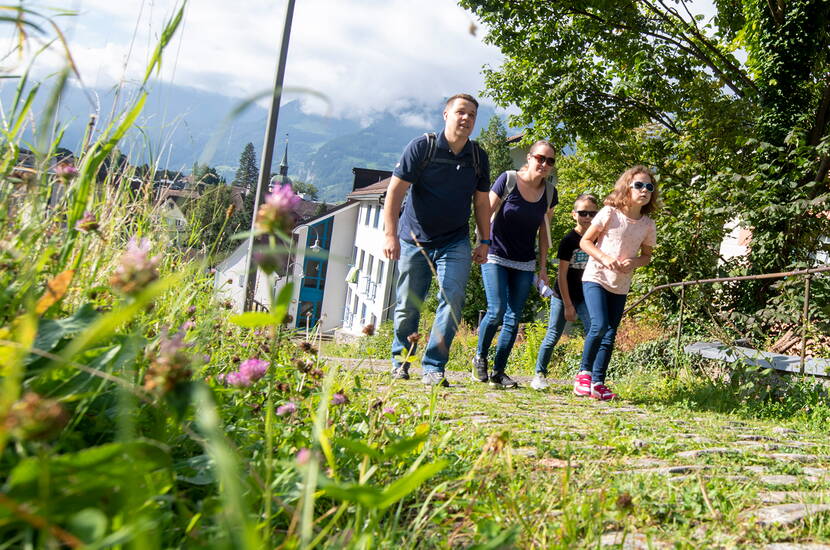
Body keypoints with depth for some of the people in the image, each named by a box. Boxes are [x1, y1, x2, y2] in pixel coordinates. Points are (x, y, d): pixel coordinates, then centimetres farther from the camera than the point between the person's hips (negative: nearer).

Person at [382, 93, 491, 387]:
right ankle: (400, 360, 26)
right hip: (414, 240, -2)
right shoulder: (422, 147, -9)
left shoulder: (479, 157, 3)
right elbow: (395, 191, -11)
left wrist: (484, 242, 8)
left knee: (452, 299, -13)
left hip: (455, 243, 2)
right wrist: (390, 234, -18)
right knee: (408, 306, 4)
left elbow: (482, 202, 12)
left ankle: (433, 368, -5)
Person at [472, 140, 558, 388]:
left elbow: (543, 230, 10)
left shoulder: (549, 193, 2)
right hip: (496, 257, -4)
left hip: (525, 265, 4)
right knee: (497, 310, -14)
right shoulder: (508, 180, -10)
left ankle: (498, 372, 12)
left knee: (513, 319, 1)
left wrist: (543, 266, 8)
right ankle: (480, 357, 12)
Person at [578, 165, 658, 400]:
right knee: (599, 325, -20)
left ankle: (598, 383, 15)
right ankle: (584, 370, 1)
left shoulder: (648, 225, 0)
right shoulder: (609, 214, -11)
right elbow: (585, 241, -7)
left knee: (610, 335, 6)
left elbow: (646, 256, 12)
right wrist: (604, 258, -22)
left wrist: (634, 263, -11)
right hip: (596, 278, -4)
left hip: (621, 286, 5)